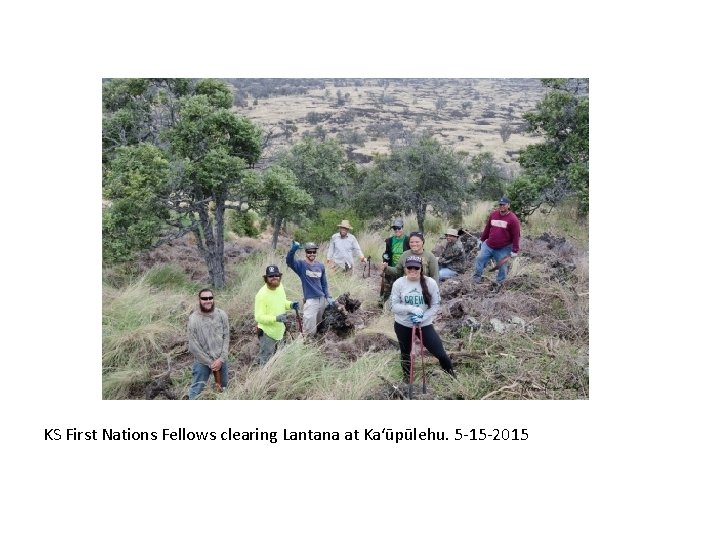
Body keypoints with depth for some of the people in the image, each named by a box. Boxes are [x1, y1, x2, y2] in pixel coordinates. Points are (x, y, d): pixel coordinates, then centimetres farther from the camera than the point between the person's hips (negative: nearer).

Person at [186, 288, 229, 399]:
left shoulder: (221, 315, -7)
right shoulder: (194, 319, -17)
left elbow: (226, 337, -2)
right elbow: (193, 346, -14)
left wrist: (221, 359, -10)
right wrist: (210, 363, -12)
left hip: (220, 359, 4)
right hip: (202, 361, -3)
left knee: (223, 388, 20)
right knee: (196, 390, 3)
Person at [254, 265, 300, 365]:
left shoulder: (280, 287, -5)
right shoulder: (261, 295, -27)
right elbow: (259, 317, -25)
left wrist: (291, 305, -7)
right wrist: (276, 318, -36)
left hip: (279, 331, 7)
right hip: (267, 333, -7)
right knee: (265, 361, 5)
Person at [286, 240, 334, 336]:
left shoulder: (321, 266, 8)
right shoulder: (301, 265, -6)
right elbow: (289, 261, -26)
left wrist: (328, 297, 9)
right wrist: (293, 249, -43)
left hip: (323, 299, 5)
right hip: (310, 301, -5)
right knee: (310, 332, -6)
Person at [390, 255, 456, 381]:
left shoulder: (430, 283, -15)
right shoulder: (398, 283, -14)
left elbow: (436, 305, -8)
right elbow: (393, 306, -11)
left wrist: (423, 317, -22)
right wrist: (411, 308, -26)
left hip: (424, 324, -1)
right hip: (402, 325, 1)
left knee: (439, 352, -1)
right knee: (405, 353, 20)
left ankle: (452, 375, 29)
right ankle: (407, 379, 44)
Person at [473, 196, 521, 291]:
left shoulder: (513, 219, -13)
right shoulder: (493, 214, 1)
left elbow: (516, 236, -12)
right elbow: (487, 228, 12)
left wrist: (514, 251, -12)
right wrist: (482, 240, 16)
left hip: (503, 249, -4)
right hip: (488, 246, 4)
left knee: (502, 266, 5)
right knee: (479, 259, -2)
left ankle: (499, 283, 21)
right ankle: (477, 277, 12)